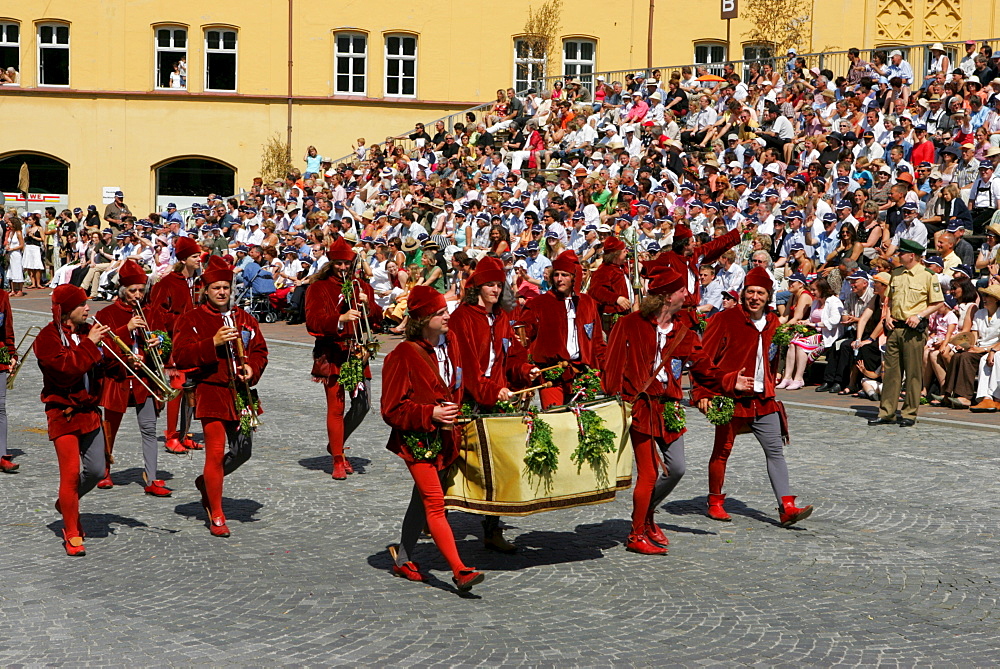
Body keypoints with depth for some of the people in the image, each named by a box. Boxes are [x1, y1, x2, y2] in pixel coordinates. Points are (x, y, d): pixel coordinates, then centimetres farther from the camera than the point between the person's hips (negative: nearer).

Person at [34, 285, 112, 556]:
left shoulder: (88, 331, 9)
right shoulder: (48, 337, -10)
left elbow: (102, 368, 14)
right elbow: (65, 369, -23)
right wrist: (89, 344, -20)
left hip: (90, 411, 6)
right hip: (63, 413, -6)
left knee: (96, 470, 5)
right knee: (71, 472, -7)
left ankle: (67, 503, 35)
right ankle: (72, 534, 5)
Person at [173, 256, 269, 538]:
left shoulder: (244, 318, 11)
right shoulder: (191, 319, -1)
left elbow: (260, 351, 14)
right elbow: (181, 355, -11)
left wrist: (252, 369, -8)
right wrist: (213, 343, -23)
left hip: (240, 393, 5)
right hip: (210, 392, -5)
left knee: (242, 451, 8)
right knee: (216, 451, -10)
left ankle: (207, 482, 37)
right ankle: (216, 516, 1)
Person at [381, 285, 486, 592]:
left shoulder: (449, 345, 5)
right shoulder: (403, 356, -16)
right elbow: (392, 409, -14)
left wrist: (453, 413, 8)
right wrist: (431, 413, -22)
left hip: (443, 437, 8)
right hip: (416, 439, -8)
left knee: (423, 498, 17)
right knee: (435, 502, -13)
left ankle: (402, 557, 33)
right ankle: (459, 570, -17)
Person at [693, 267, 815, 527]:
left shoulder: (773, 323, 11)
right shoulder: (725, 320, -6)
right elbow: (704, 357, -7)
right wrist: (702, 393, -12)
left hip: (763, 399, 5)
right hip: (731, 397, -5)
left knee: (775, 451, -3)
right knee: (722, 450, 6)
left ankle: (786, 507, -6)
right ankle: (715, 502, 23)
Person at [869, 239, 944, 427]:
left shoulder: (928, 276, -5)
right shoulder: (896, 273, 13)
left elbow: (937, 303, -3)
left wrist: (919, 315, -15)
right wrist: (887, 316, 6)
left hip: (914, 329, -6)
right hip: (895, 327, 6)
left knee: (913, 373, 0)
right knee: (890, 371, 6)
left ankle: (910, 414, 6)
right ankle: (886, 413, 10)